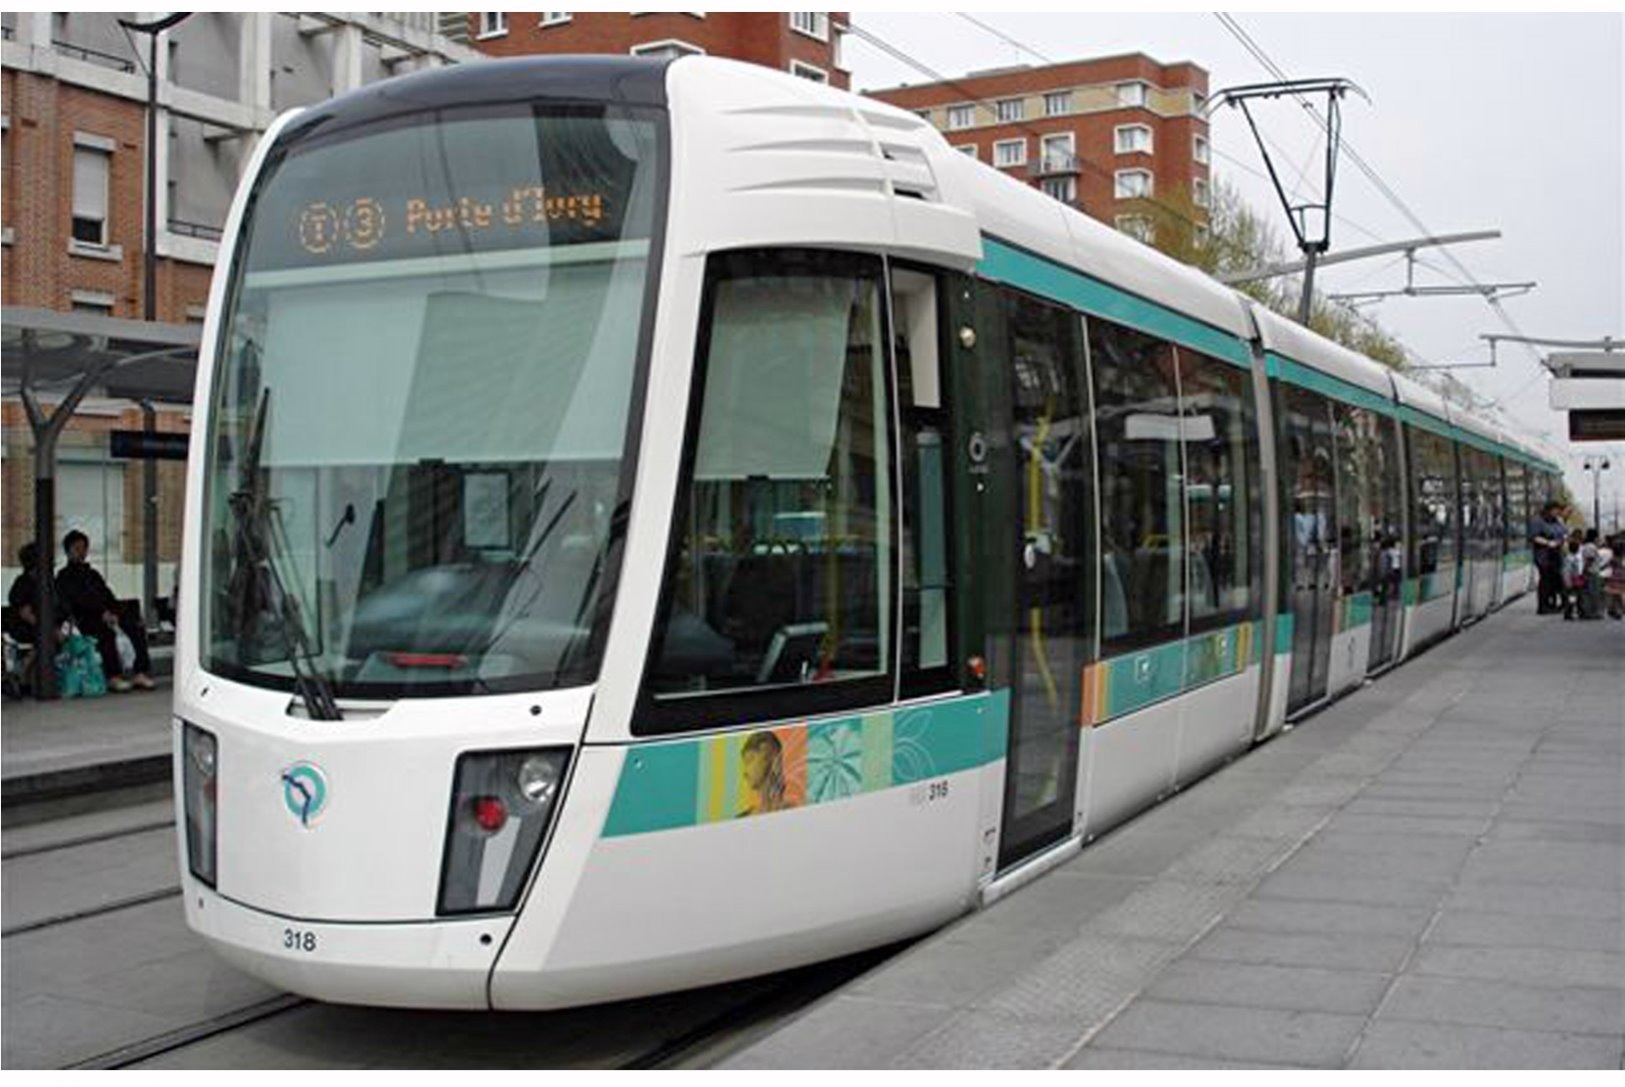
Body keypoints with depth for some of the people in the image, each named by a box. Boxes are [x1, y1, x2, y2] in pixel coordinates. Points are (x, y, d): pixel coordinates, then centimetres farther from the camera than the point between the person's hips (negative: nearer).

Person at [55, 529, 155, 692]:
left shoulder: (92, 573, 31)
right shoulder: (64, 576, 11)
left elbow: (108, 596, 19)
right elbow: (79, 599, -6)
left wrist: (113, 614, -4)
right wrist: (102, 613, -19)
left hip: (105, 615, 6)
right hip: (85, 619, -5)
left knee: (135, 626, -22)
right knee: (107, 631, -37)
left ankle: (140, 672, -31)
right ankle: (113, 677, -41)